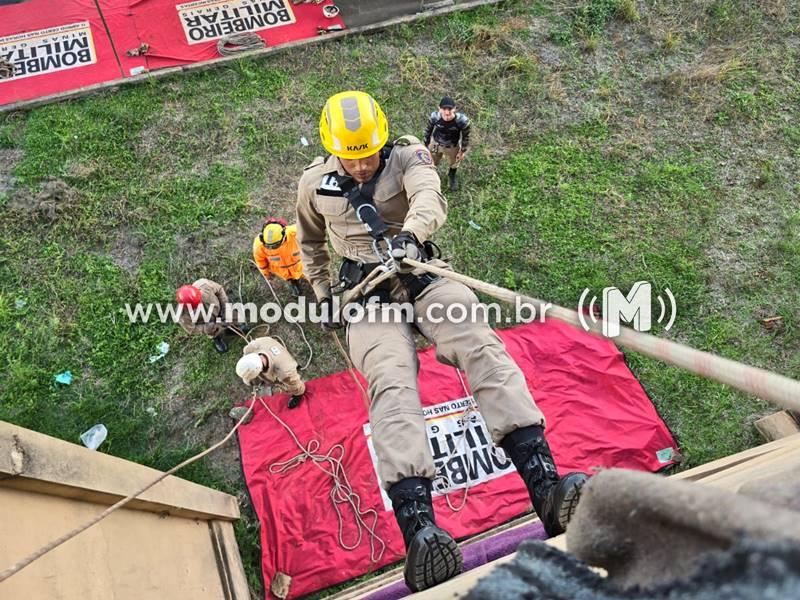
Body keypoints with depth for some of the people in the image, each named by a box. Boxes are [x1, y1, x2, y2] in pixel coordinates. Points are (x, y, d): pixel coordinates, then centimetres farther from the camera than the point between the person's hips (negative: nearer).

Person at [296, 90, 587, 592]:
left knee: (483, 347, -27)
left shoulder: (408, 158, 3)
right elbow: (311, 243, 31)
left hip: (424, 275, 1)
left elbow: (429, 198, -22)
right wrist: (324, 295, 26)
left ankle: (547, 486, -38)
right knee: (392, 384, -28)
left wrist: (411, 232, -44)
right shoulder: (316, 184, 12)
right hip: (367, 295, 0)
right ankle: (419, 529, -46)